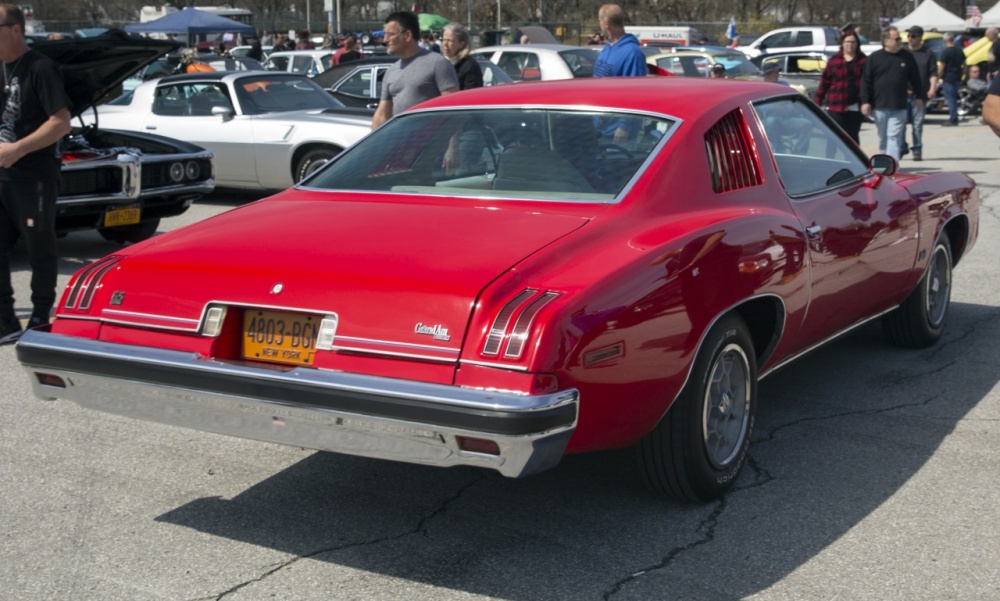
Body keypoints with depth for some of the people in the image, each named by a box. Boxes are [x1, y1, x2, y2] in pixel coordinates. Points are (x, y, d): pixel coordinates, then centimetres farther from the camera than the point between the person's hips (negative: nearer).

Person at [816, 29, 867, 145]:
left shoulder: (864, 60, 6)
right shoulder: (834, 60, 6)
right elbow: (824, 81, 4)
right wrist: (818, 101, 0)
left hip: (855, 106, 1)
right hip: (836, 106, -1)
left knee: (853, 136, 9)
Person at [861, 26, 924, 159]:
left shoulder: (907, 57, 4)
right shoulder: (874, 58, -1)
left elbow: (915, 79, 11)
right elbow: (866, 81, -2)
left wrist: (919, 97, 13)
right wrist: (865, 102, -8)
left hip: (899, 108, 0)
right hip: (879, 107, 0)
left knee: (894, 137, -7)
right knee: (883, 137, 12)